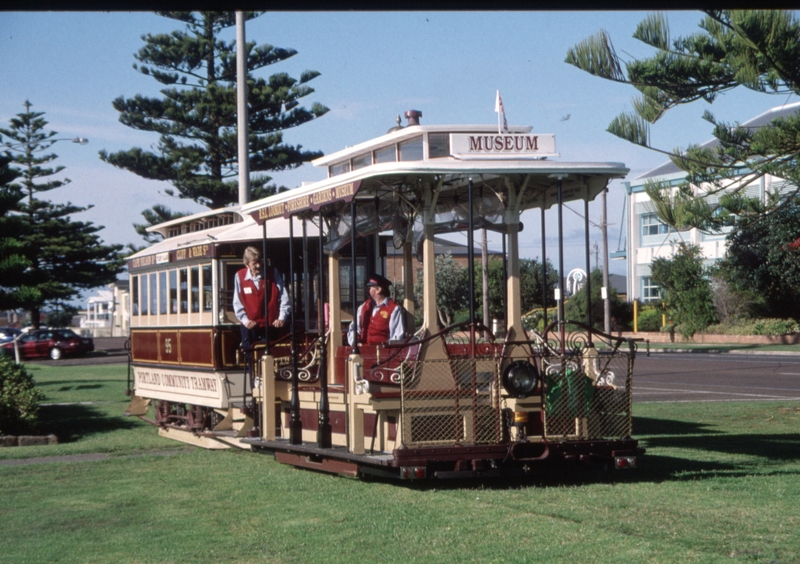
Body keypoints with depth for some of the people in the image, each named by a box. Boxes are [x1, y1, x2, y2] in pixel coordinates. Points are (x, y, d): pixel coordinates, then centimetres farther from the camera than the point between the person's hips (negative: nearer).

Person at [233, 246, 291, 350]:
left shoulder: (273, 273, -3)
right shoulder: (240, 276, -3)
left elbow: (284, 297, -4)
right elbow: (237, 303, 0)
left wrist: (282, 318, -12)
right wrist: (244, 319, -11)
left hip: (271, 325, 0)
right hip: (250, 325, 0)